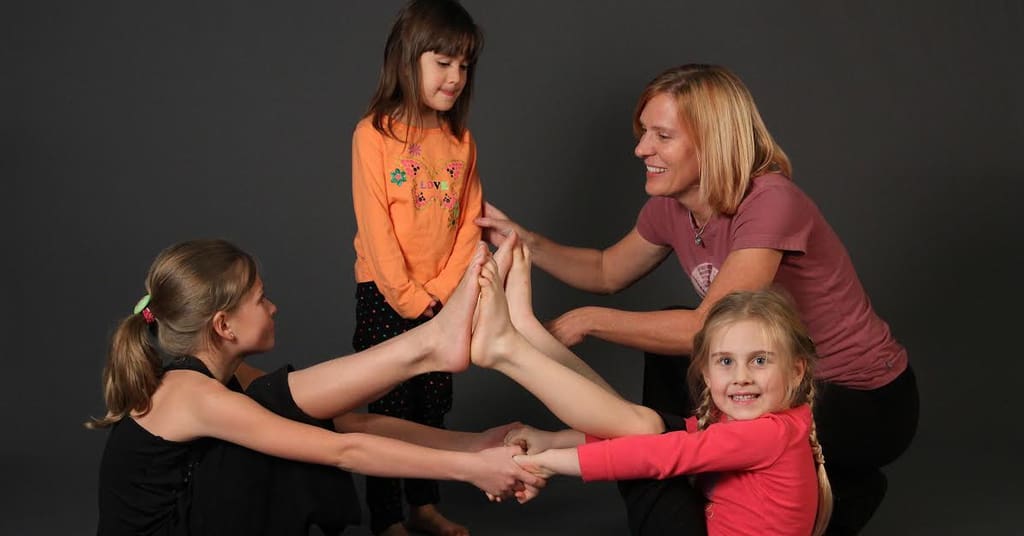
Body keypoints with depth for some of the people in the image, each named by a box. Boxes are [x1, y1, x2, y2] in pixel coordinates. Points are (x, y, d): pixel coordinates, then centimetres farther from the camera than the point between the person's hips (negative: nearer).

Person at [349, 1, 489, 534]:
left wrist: (442, 290, -8)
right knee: (388, 410, 2)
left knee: (432, 407, 13)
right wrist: (407, 297, -14)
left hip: (442, 299, 5)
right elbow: (374, 225, -14)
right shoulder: (374, 133, -11)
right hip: (384, 295, -5)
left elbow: (469, 222, 2)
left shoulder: (461, 141, 3)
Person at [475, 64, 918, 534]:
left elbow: (708, 329, -34)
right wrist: (526, 241, -4)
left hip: (866, 401, -7)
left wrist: (591, 320, -25)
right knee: (666, 339, -2)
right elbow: (609, 272, 12)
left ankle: (842, 497, 3)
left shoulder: (769, 203, -28)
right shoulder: (672, 208, -5)